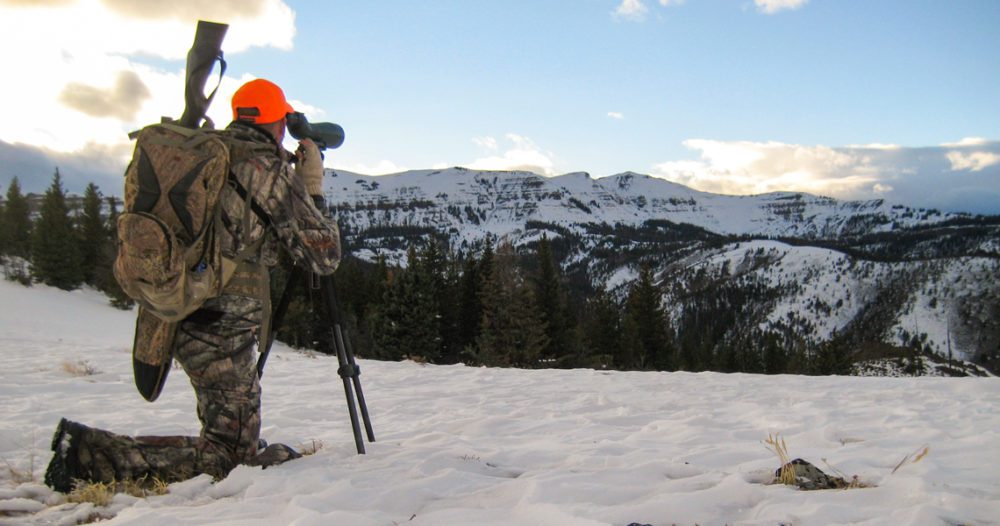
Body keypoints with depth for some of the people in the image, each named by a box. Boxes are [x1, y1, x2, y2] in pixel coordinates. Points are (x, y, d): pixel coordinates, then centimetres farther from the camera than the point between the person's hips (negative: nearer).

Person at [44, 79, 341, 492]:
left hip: (169, 313, 9)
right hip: (222, 324, -9)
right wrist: (313, 189, 5)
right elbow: (324, 257, -7)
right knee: (228, 454, 0)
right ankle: (88, 451, -7)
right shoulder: (272, 171, -10)